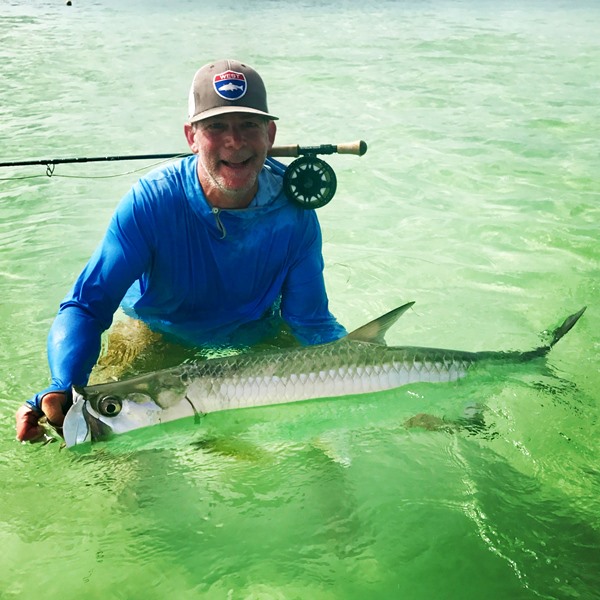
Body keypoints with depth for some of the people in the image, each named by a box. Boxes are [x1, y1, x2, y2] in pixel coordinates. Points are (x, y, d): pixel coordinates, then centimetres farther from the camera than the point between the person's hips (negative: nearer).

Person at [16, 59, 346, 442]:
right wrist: (63, 389, -47)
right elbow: (86, 306, -28)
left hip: (255, 337, 2)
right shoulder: (151, 202, -28)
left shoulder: (294, 212, -21)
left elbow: (312, 323, -14)